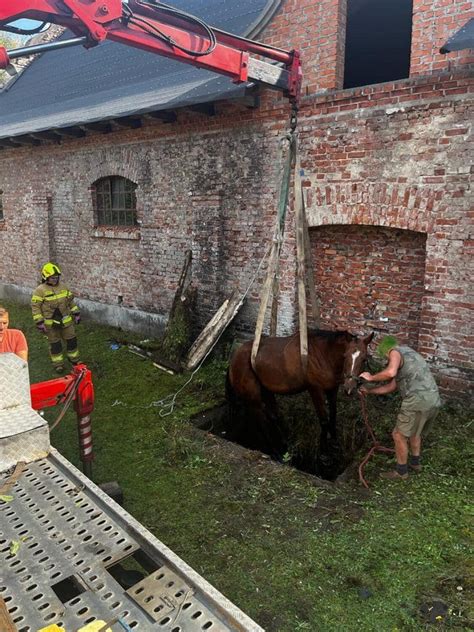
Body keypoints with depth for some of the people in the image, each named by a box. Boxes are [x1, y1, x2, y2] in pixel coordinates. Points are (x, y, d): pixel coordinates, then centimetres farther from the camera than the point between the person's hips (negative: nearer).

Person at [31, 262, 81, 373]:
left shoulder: (63, 286, 1)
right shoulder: (40, 290, -14)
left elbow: (71, 301, 10)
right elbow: (35, 307, -14)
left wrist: (76, 313, 9)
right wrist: (39, 323, -17)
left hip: (66, 321, 4)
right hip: (50, 323, -4)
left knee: (72, 340, 12)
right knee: (55, 344, 9)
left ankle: (74, 359, 31)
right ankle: (58, 364, 23)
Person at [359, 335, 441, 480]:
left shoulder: (396, 352, -1)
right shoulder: (408, 355, 26)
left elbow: (390, 372, -25)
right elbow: (391, 387, 29)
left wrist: (371, 377, -9)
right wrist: (368, 391, 33)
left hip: (418, 401, -9)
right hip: (434, 401, 9)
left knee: (399, 435, 8)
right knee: (414, 430, 31)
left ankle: (401, 471, 22)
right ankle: (415, 463, 46)